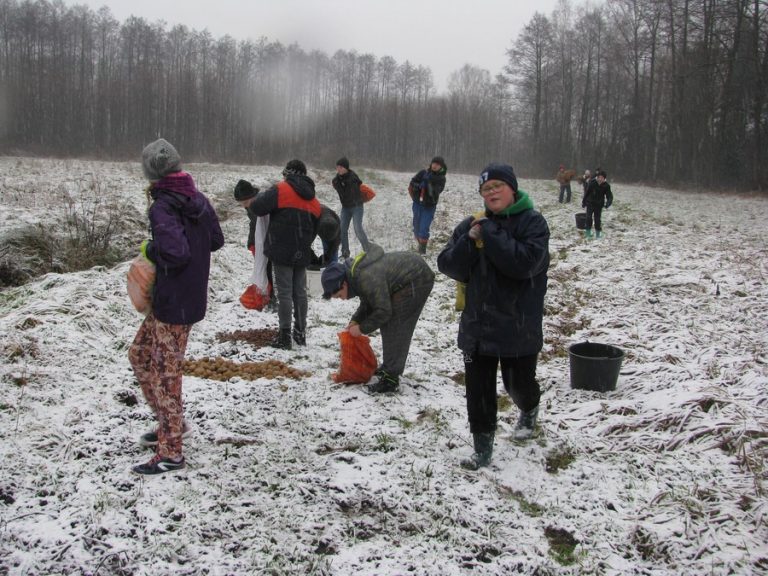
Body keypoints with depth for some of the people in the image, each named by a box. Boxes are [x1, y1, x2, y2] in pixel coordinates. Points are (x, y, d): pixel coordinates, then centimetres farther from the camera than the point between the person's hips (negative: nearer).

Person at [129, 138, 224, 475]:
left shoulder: (162, 208, -19)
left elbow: (175, 254, -30)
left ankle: (170, 453, 11)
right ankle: (171, 423, 32)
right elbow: (216, 241, 13)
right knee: (139, 354, 23)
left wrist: (150, 250, -12)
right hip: (192, 296, 9)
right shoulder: (198, 200, 4)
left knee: (166, 372, 1)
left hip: (173, 304, -9)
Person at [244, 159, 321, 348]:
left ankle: (285, 336, 1)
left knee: (284, 293, -2)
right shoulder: (313, 201, 13)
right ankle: (301, 332, 22)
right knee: (300, 292, 14)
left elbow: (256, 207, -12)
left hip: (282, 251, -6)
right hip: (302, 254, 6)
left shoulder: (280, 190, -8)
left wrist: (261, 195, 8)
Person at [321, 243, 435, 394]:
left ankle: (390, 379, -11)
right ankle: (389, 366, 30)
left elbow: (383, 311, -26)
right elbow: (368, 304, 14)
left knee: (395, 329, -13)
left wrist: (362, 328, -16)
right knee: (389, 324, 16)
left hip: (417, 280, -10)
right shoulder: (355, 274, 1)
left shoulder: (368, 279, -31)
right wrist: (355, 320, 0)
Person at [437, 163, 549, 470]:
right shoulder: (470, 225, 5)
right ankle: (483, 447, 19)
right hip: (477, 325, 3)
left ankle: (529, 411, 49)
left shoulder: (532, 222, -9)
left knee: (518, 383, 15)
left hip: (519, 327, -3)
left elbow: (524, 262, -25)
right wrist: (470, 241, -17)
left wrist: (490, 232, -22)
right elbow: (447, 265, -1)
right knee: (478, 389, 5)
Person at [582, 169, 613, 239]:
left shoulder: (606, 186, -12)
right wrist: (583, 202, 5)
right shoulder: (592, 183, -12)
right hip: (590, 203, 0)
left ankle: (598, 233, 15)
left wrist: (607, 204, -33)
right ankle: (588, 232, 3)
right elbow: (587, 192, -1)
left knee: (597, 219, 3)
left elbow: (609, 196, -13)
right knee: (589, 217, -7)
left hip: (599, 205, 0)